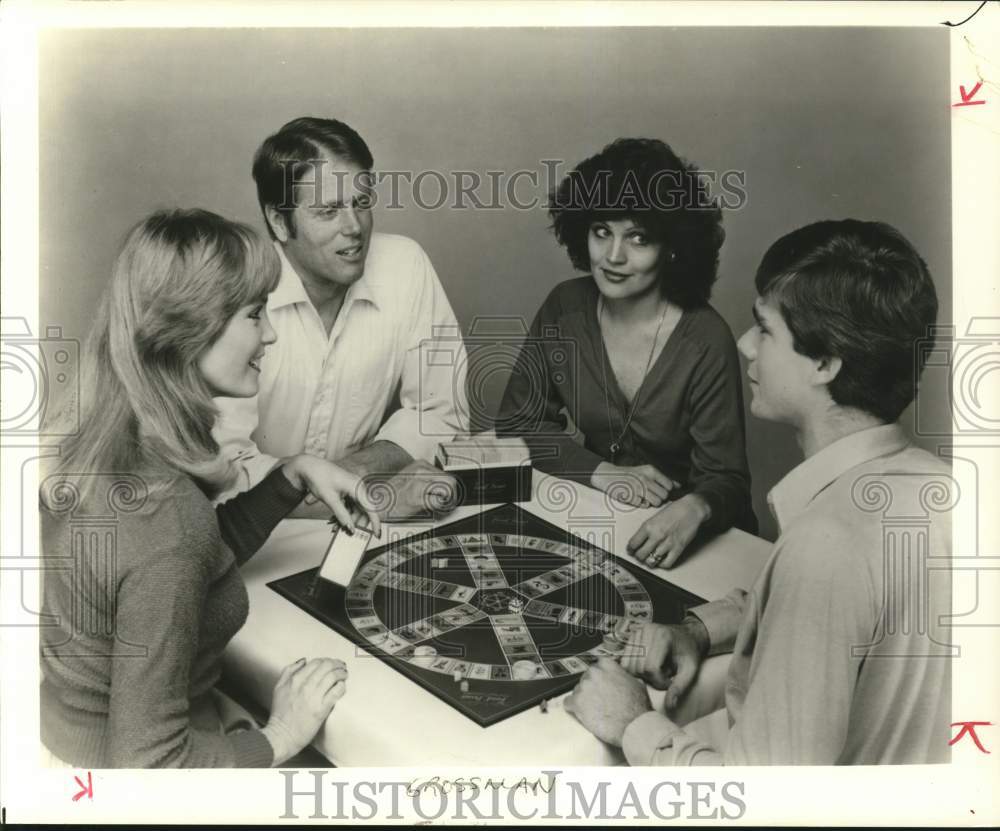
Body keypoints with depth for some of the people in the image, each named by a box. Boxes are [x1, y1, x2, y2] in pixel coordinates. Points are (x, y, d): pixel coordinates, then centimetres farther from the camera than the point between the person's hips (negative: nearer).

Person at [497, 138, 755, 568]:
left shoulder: (706, 342, -17)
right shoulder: (565, 308, -4)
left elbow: (725, 478, -15)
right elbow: (516, 418, 1)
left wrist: (693, 510, -38)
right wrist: (600, 471, -14)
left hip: (688, 538, -3)